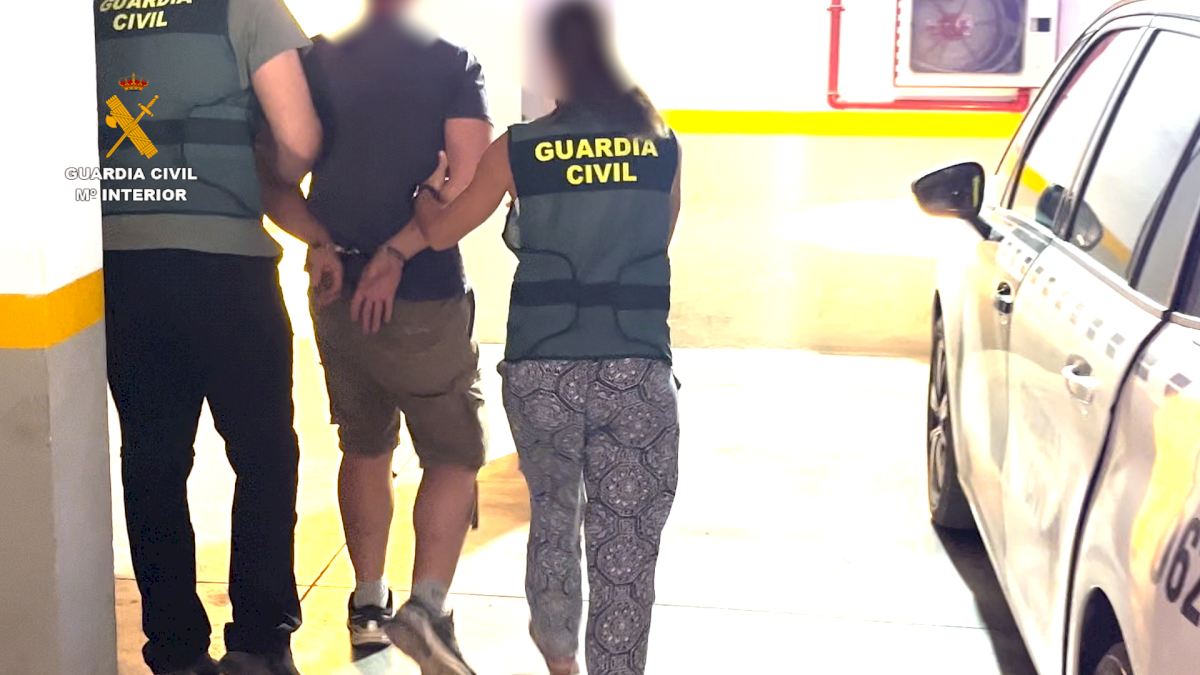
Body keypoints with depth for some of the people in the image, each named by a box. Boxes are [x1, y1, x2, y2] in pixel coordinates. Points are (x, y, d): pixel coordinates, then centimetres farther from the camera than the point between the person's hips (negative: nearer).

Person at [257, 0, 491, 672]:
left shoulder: (316, 62, 4)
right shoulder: (454, 63, -5)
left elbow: (275, 183, -3)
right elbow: (471, 183, -16)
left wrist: (325, 244, -11)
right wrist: (397, 252, -15)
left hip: (337, 290, 4)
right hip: (426, 296, -4)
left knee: (366, 446, 19)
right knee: (455, 454, 8)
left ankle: (369, 604, 27)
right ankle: (427, 606, -6)